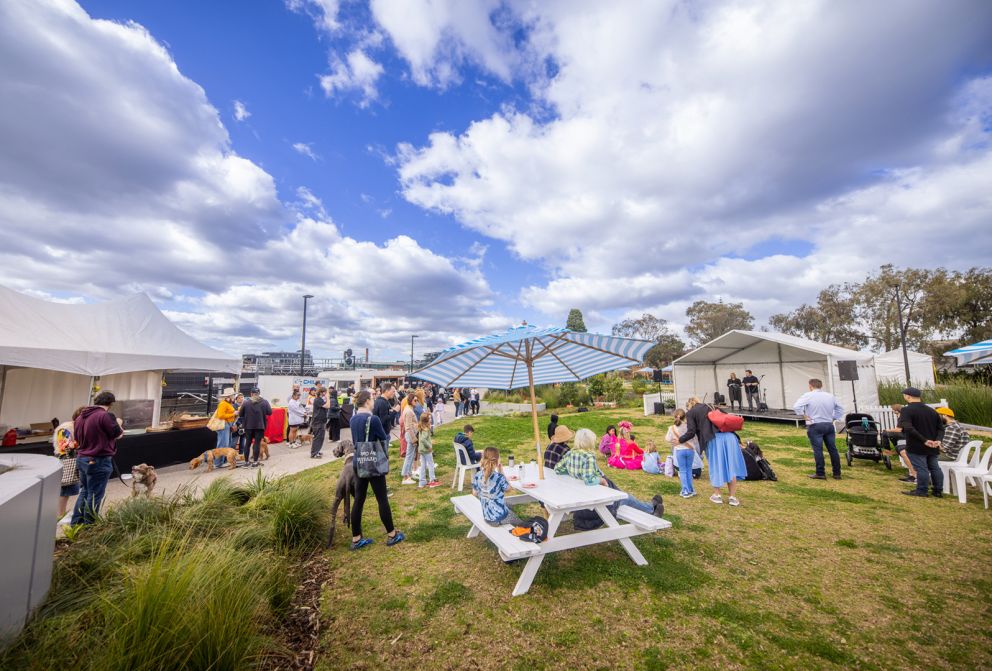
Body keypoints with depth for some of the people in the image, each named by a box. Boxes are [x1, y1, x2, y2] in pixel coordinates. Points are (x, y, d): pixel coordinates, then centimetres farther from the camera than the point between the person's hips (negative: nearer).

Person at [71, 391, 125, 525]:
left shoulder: (80, 417, 8)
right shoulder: (105, 416, -20)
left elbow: (76, 437, 20)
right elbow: (117, 434, -10)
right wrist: (118, 424, 8)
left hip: (81, 459, 8)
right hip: (99, 461, -8)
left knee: (84, 492, 21)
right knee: (94, 495, 3)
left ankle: (75, 524, 26)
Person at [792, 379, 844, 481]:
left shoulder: (808, 396, -9)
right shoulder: (830, 396, 9)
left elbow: (796, 407, -20)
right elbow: (840, 409, 19)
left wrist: (805, 416, -7)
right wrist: (833, 418, 17)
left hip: (815, 426, -5)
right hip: (829, 425, 5)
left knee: (818, 450, -2)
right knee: (833, 449, 11)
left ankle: (820, 473, 2)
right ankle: (837, 473, 19)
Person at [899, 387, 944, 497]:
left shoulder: (906, 410, -16)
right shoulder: (931, 410, 11)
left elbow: (908, 428, -27)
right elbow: (940, 427, 12)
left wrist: (924, 440, -20)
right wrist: (937, 440, 0)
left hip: (916, 446, -8)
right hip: (932, 446, 8)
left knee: (921, 468, -2)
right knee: (934, 467, 15)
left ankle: (922, 491, 5)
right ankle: (938, 491, 22)